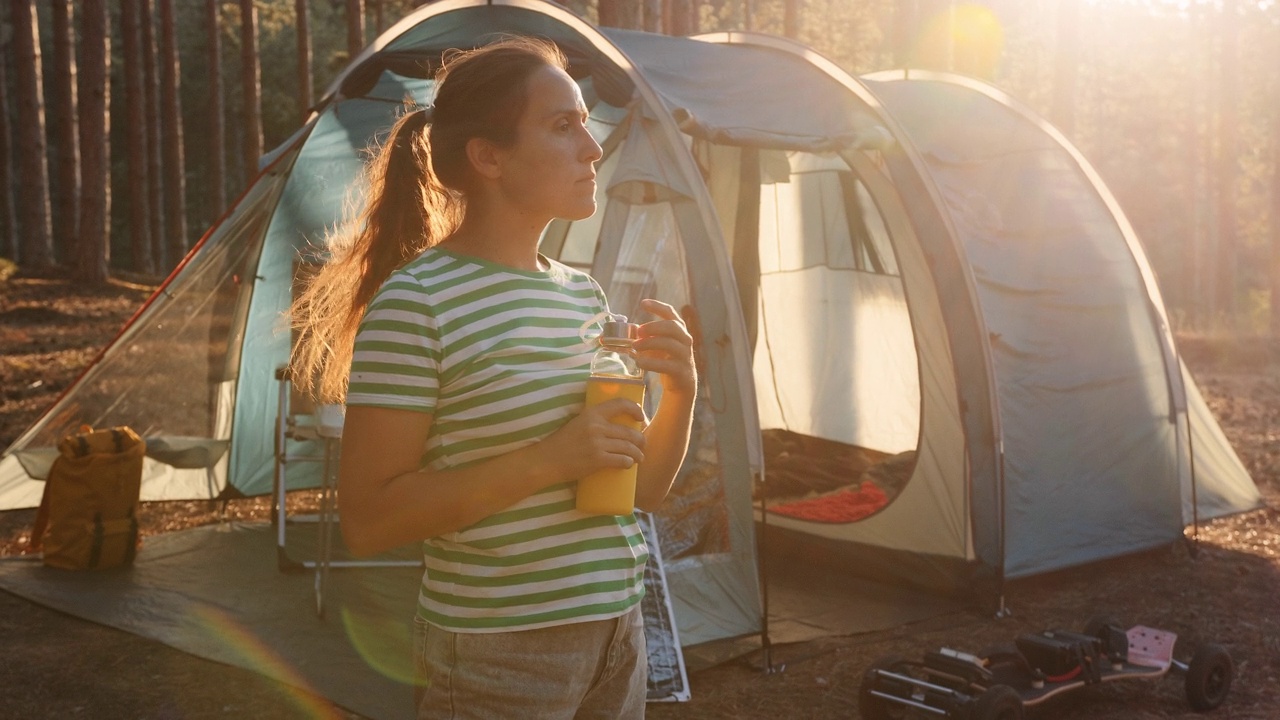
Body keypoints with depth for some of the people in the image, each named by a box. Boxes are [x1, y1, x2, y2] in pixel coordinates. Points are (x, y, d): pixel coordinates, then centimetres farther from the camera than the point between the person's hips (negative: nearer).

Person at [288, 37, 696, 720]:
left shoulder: (582, 291, 6)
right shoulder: (415, 303, -16)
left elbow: (638, 493, 11)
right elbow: (366, 522, -17)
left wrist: (679, 395, -7)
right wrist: (544, 462, -23)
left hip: (617, 634, 7)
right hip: (497, 657, -6)